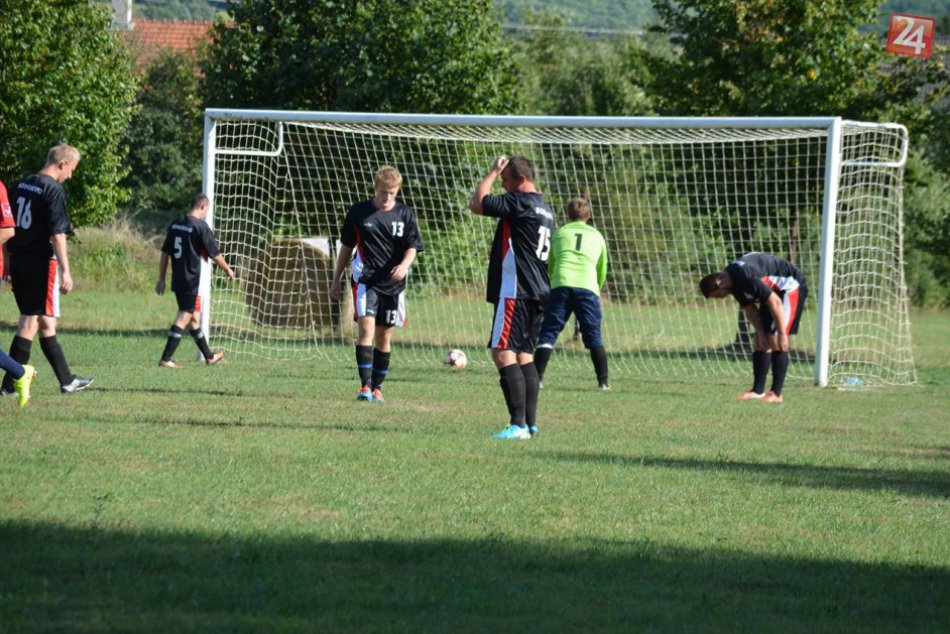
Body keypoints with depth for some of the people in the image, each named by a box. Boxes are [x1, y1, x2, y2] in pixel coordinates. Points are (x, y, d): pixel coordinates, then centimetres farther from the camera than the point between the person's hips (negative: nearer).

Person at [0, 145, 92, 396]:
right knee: (30, 322, -2)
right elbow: (57, 234, -17)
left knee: (46, 323, 14)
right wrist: (65, 271, -16)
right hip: (41, 262, -8)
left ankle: (67, 380, 20)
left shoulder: (22, 185, 12)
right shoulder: (54, 190, -12)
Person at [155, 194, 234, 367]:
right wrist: (228, 270, 9)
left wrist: (162, 279, 16)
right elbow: (215, 255, -8)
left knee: (194, 317, 17)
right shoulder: (201, 227, -13)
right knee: (184, 318, -5)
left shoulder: (175, 224, 8)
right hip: (191, 280, -8)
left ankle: (209, 356, 31)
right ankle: (166, 358, -10)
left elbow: (165, 253, 11)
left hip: (177, 280, 8)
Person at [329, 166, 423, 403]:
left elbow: (412, 246, 1)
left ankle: (377, 387, 17)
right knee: (366, 327, -17)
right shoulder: (359, 212, 3)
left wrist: (404, 264, -21)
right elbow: (346, 247, 13)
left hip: (392, 283, 2)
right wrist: (336, 278, 14)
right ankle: (365, 386, -19)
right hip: (365, 279, -2)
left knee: (384, 335, 7)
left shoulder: (405, 214, 4)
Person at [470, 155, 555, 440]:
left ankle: (517, 424, -19)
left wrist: (492, 173, 0)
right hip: (538, 292, 10)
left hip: (516, 293, -10)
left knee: (502, 352, -12)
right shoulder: (544, 209, 17)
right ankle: (530, 423, 13)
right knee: (524, 355, 14)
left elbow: (476, 204, -11)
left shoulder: (519, 203, -12)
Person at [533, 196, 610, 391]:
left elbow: (549, 266, 25)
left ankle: (537, 378, -8)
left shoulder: (559, 233, 20)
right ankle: (603, 381, -2)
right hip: (588, 287, 1)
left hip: (561, 285, -1)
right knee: (594, 337, 6)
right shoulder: (597, 236, 22)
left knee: (548, 334, 2)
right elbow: (602, 272, 26)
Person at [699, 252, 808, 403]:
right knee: (761, 341, 6)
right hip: (773, 290, 10)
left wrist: (782, 334, -25)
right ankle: (758, 391, 10)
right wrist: (760, 332, -7)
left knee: (776, 341, -15)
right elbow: (749, 308, 5)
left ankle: (776, 394, -12)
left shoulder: (746, 277, -32)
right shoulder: (733, 282, -3)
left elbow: (775, 302, -30)